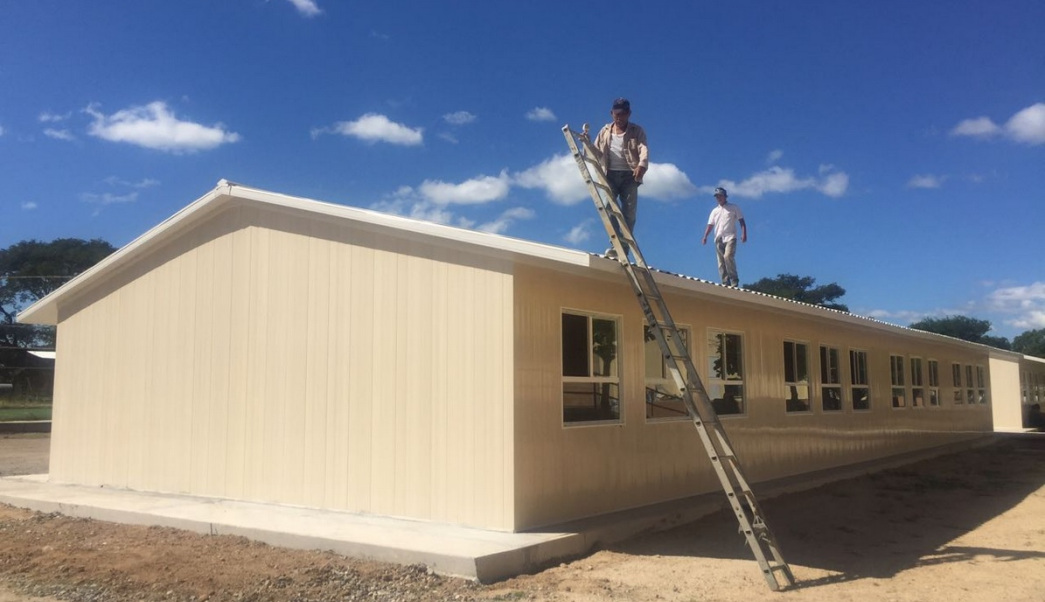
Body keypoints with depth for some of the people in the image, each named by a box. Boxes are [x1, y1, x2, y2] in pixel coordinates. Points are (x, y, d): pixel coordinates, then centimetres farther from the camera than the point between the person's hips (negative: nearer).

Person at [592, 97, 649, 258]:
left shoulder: (637, 131, 6)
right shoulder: (605, 131, 15)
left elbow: (644, 149, -11)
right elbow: (596, 153, 14)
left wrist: (642, 165, -32)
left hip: (629, 176, -1)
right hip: (610, 175, 2)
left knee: (629, 214, -5)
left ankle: (624, 250, -2)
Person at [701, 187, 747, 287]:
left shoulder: (733, 208, 9)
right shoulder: (714, 211, 21)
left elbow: (741, 221, 4)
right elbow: (710, 225, 16)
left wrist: (744, 234, -10)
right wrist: (705, 237, 1)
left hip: (730, 237, -5)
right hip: (718, 239, 5)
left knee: (728, 256, -25)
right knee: (721, 263, 0)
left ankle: (734, 281, -21)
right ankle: (726, 283, 3)